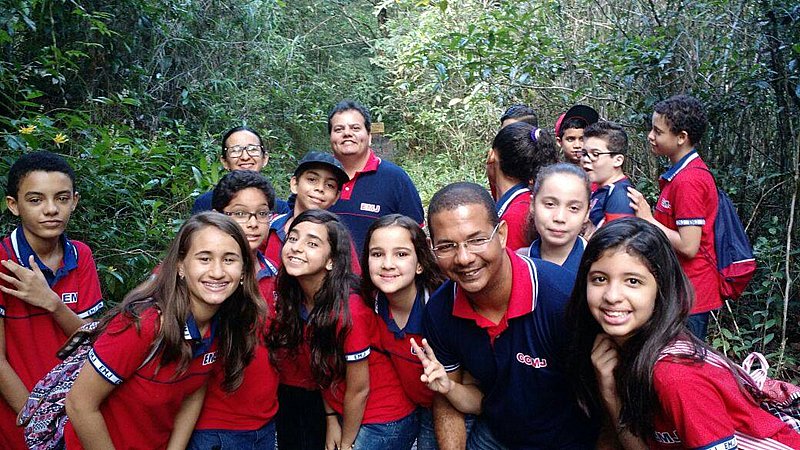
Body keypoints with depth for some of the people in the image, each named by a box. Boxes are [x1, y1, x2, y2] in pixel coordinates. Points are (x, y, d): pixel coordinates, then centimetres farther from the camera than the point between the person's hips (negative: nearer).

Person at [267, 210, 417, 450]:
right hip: (343, 414, 6)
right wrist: (331, 420, 2)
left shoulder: (348, 310, -28)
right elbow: (321, 367, 3)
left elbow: (359, 389, -17)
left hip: (384, 423, -6)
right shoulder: (292, 299, -7)